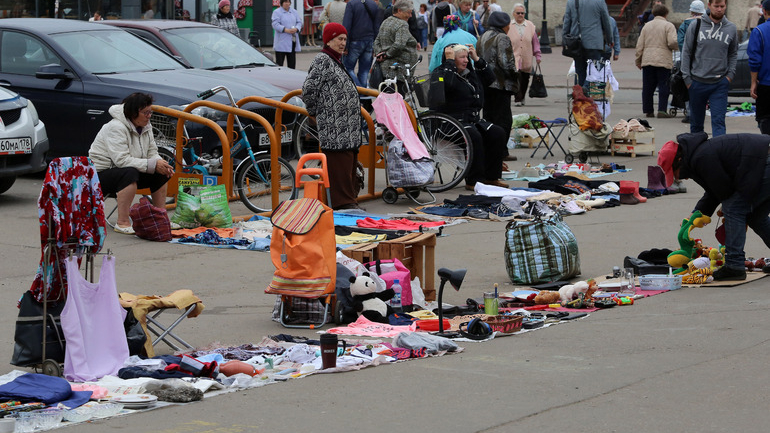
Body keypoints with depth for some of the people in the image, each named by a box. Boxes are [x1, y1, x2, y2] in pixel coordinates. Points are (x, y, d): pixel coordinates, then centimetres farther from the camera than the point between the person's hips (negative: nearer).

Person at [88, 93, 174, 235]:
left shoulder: (145, 127, 3)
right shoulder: (116, 128, -24)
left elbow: (152, 153, 4)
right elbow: (122, 160, -32)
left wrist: (163, 165, -18)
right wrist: (152, 164, -33)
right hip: (100, 174, -9)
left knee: (161, 174, -3)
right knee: (130, 173, -37)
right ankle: (122, 223, -38)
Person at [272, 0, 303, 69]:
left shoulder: (294, 12, 16)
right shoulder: (277, 12, -1)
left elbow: (299, 22, 11)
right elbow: (275, 24, -12)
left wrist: (296, 29, -12)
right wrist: (286, 30, -23)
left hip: (293, 42, 5)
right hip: (281, 42, -5)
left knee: (292, 64, 7)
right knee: (279, 63, -6)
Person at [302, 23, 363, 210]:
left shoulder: (337, 60, 17)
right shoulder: (322, 61, -13)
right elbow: (308, 89, -18)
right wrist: (315, 111, -4)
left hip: (348, 128, 10)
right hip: (334, 128, -10)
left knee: (349, 165, 11)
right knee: (339, 164, -8)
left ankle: (349, 201, 17)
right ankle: (343, 202, -6)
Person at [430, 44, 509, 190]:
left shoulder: (470, 72, 18)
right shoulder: (440, 73, -6)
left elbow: (489, 78, 21)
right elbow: (447, 83, -28)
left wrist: (477, 59, 11)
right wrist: (449, 61, -17)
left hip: (473, 119, 8)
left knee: (498, 134, -11)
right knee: (474, 137, -34)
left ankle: (491, 177, -3)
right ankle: (473, 181, -28)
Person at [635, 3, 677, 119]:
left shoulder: (647, 26, 12)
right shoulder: (668, 26, -2)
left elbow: (639, 45, 12)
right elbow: (672, 42, -14)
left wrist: (638, 61, 18)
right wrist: (675, 46, 9)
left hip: (647, 61, 4)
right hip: (663, 61, -4)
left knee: (648, 87, 9)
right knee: (663, 87, 0)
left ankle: (648, 111, 12)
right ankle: (662, 110, -8)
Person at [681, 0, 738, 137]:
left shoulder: (731, 29, 5)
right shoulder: (696, 26, -1)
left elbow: (733, 54, 16)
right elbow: (686, 52, 2)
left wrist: (730, 74, 2)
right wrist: (687, 78, -4)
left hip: (720, 84, 0)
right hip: (697, 82, 0)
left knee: (718, 121, -10)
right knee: (696, 121, 11)